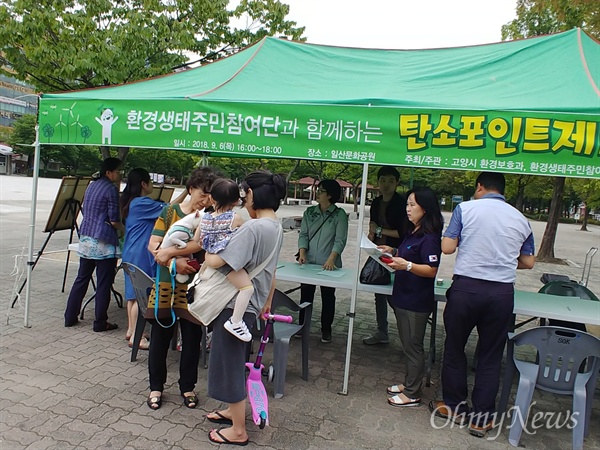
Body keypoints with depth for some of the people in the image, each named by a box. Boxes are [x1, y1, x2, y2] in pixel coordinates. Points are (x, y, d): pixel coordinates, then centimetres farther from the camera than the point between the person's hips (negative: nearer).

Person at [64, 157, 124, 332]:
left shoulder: (92, 186, 13)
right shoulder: (111, 189, -12)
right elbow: (114, 220, -14)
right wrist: (123, 229, 4)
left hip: (86, 239, 8)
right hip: (103, 242, -8)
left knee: (81, 279, 17)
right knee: (103, 283, 1)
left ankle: (70, 317, 24)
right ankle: (100, 322, 9)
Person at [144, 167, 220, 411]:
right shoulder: (170, 212, 2)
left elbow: (200, 243, -18)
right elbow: (153, 245, -5)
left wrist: (170, 251, -24)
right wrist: (175, 262, -19)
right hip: (166, 283, 0)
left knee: (192, 338, 10)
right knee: (160, 336, 9)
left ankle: (187, 386, 29)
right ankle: (156, 387, 29)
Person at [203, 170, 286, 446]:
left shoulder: (252, 228, -25)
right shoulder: (276, 227, 4)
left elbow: (215, 262, -28)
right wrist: (267, 302, 25)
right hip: (252, 303, 9)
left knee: (229, 362, 8)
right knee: (233, 360, 25)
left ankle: (238, 431, 25)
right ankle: (234, 410, 44)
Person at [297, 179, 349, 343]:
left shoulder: (339, 214, -6)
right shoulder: (309, 212, 6)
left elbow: (340, 240, -12)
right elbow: (303, 234, 3)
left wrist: (331, 259, -24)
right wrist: (302, 253, -13)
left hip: (329, 265, -3)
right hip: (309, 262, 3)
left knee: (328, 297, 9)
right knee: (305, 295, 10)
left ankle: (326, 329, 24)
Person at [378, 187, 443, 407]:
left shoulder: (429, 237, -19)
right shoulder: (412, 232, 9)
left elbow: (432, 270, -22)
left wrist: (407, 265, -35)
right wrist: (394, 252, 5)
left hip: (416, 302, -9)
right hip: (403, 297, 9)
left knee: (413, 346, 4)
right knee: (408, 344, 20)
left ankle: (412, 394, 19)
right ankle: (409, 383, 36)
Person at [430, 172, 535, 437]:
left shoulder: (465, 208, -2)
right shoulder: (520, 219, 9)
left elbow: (447, 248, -6)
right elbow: (528, 262, 14)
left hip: (466, 287, -3)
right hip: (502, 292, 3)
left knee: (454, 348, 15)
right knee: (491, 356, 13)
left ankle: (454, 406, 29)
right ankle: (481, 418, 22)